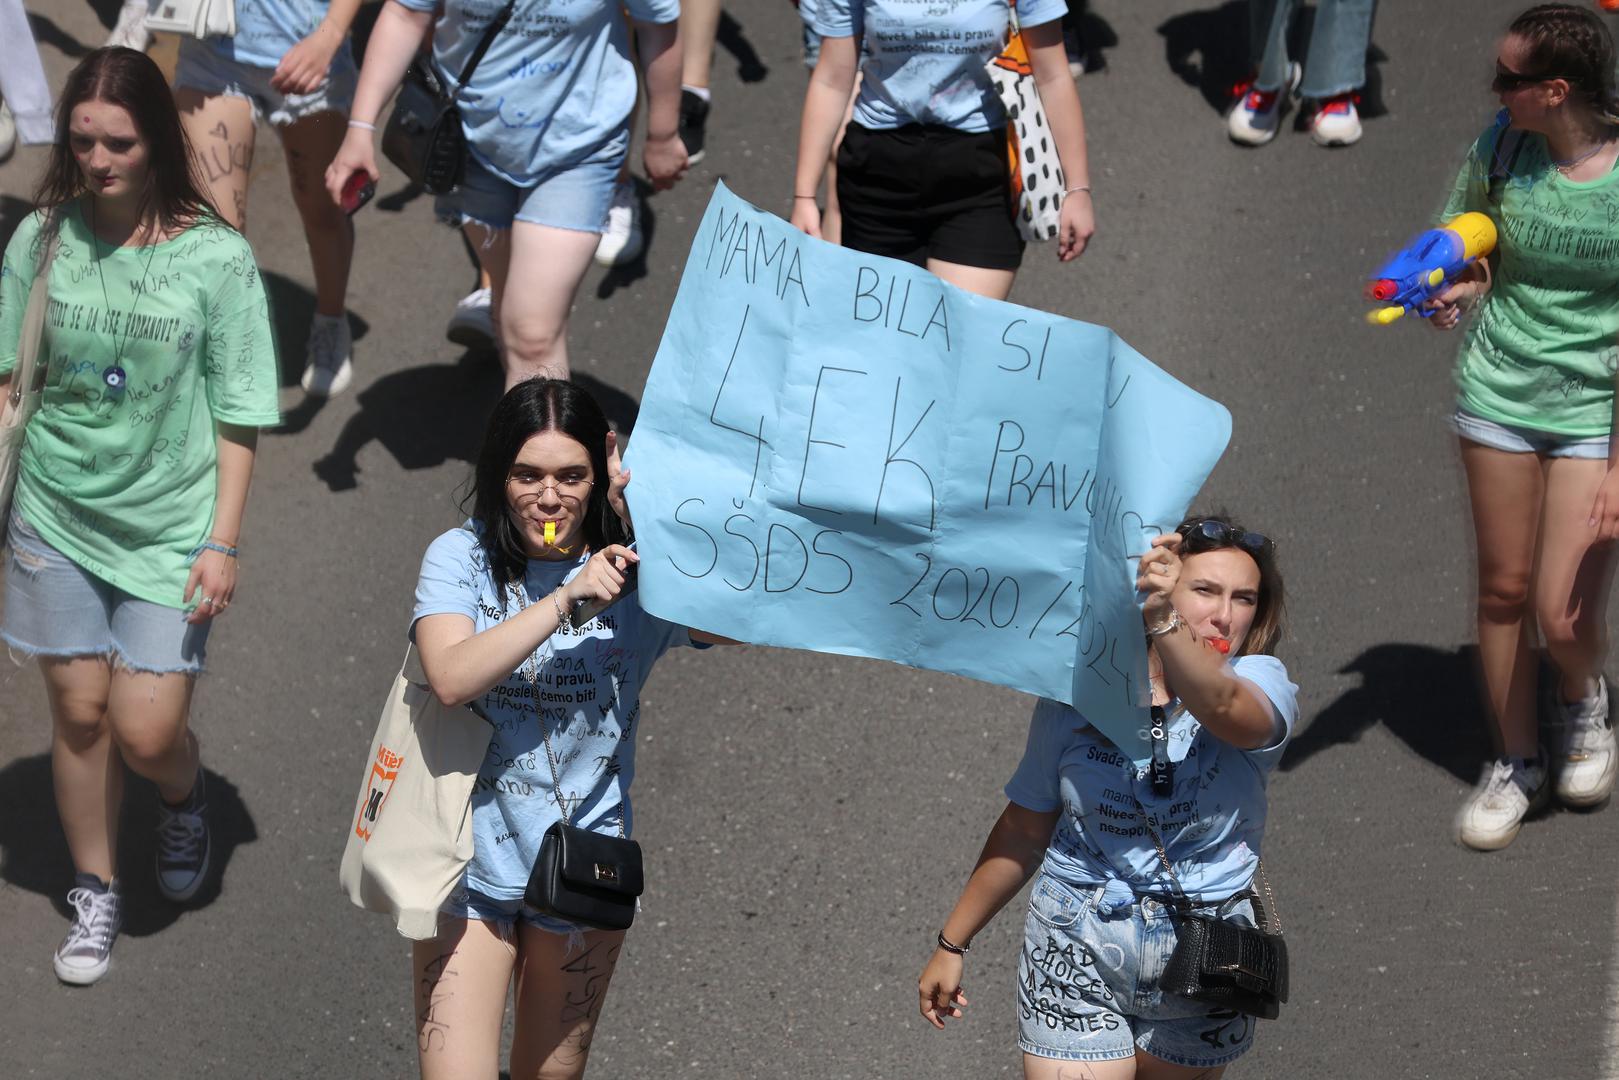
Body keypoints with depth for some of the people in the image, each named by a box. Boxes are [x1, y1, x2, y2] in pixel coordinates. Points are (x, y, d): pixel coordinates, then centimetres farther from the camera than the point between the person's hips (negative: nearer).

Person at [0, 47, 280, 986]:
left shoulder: (217, 258, -12)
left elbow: (238, 418, -7)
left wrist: (223, 542, -10)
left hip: (169, 530, -2)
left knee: (148, 732, -5)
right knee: (79, 713, 9)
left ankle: (187, 795, 32)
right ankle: (97, 895, 29)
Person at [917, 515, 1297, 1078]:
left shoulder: (1258, 680, -9)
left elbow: (1223, 707, -36)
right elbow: (1025, 831, 6)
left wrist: (1165, 624, -55)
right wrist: (951, 944, 10)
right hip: (1077, 954, 0)